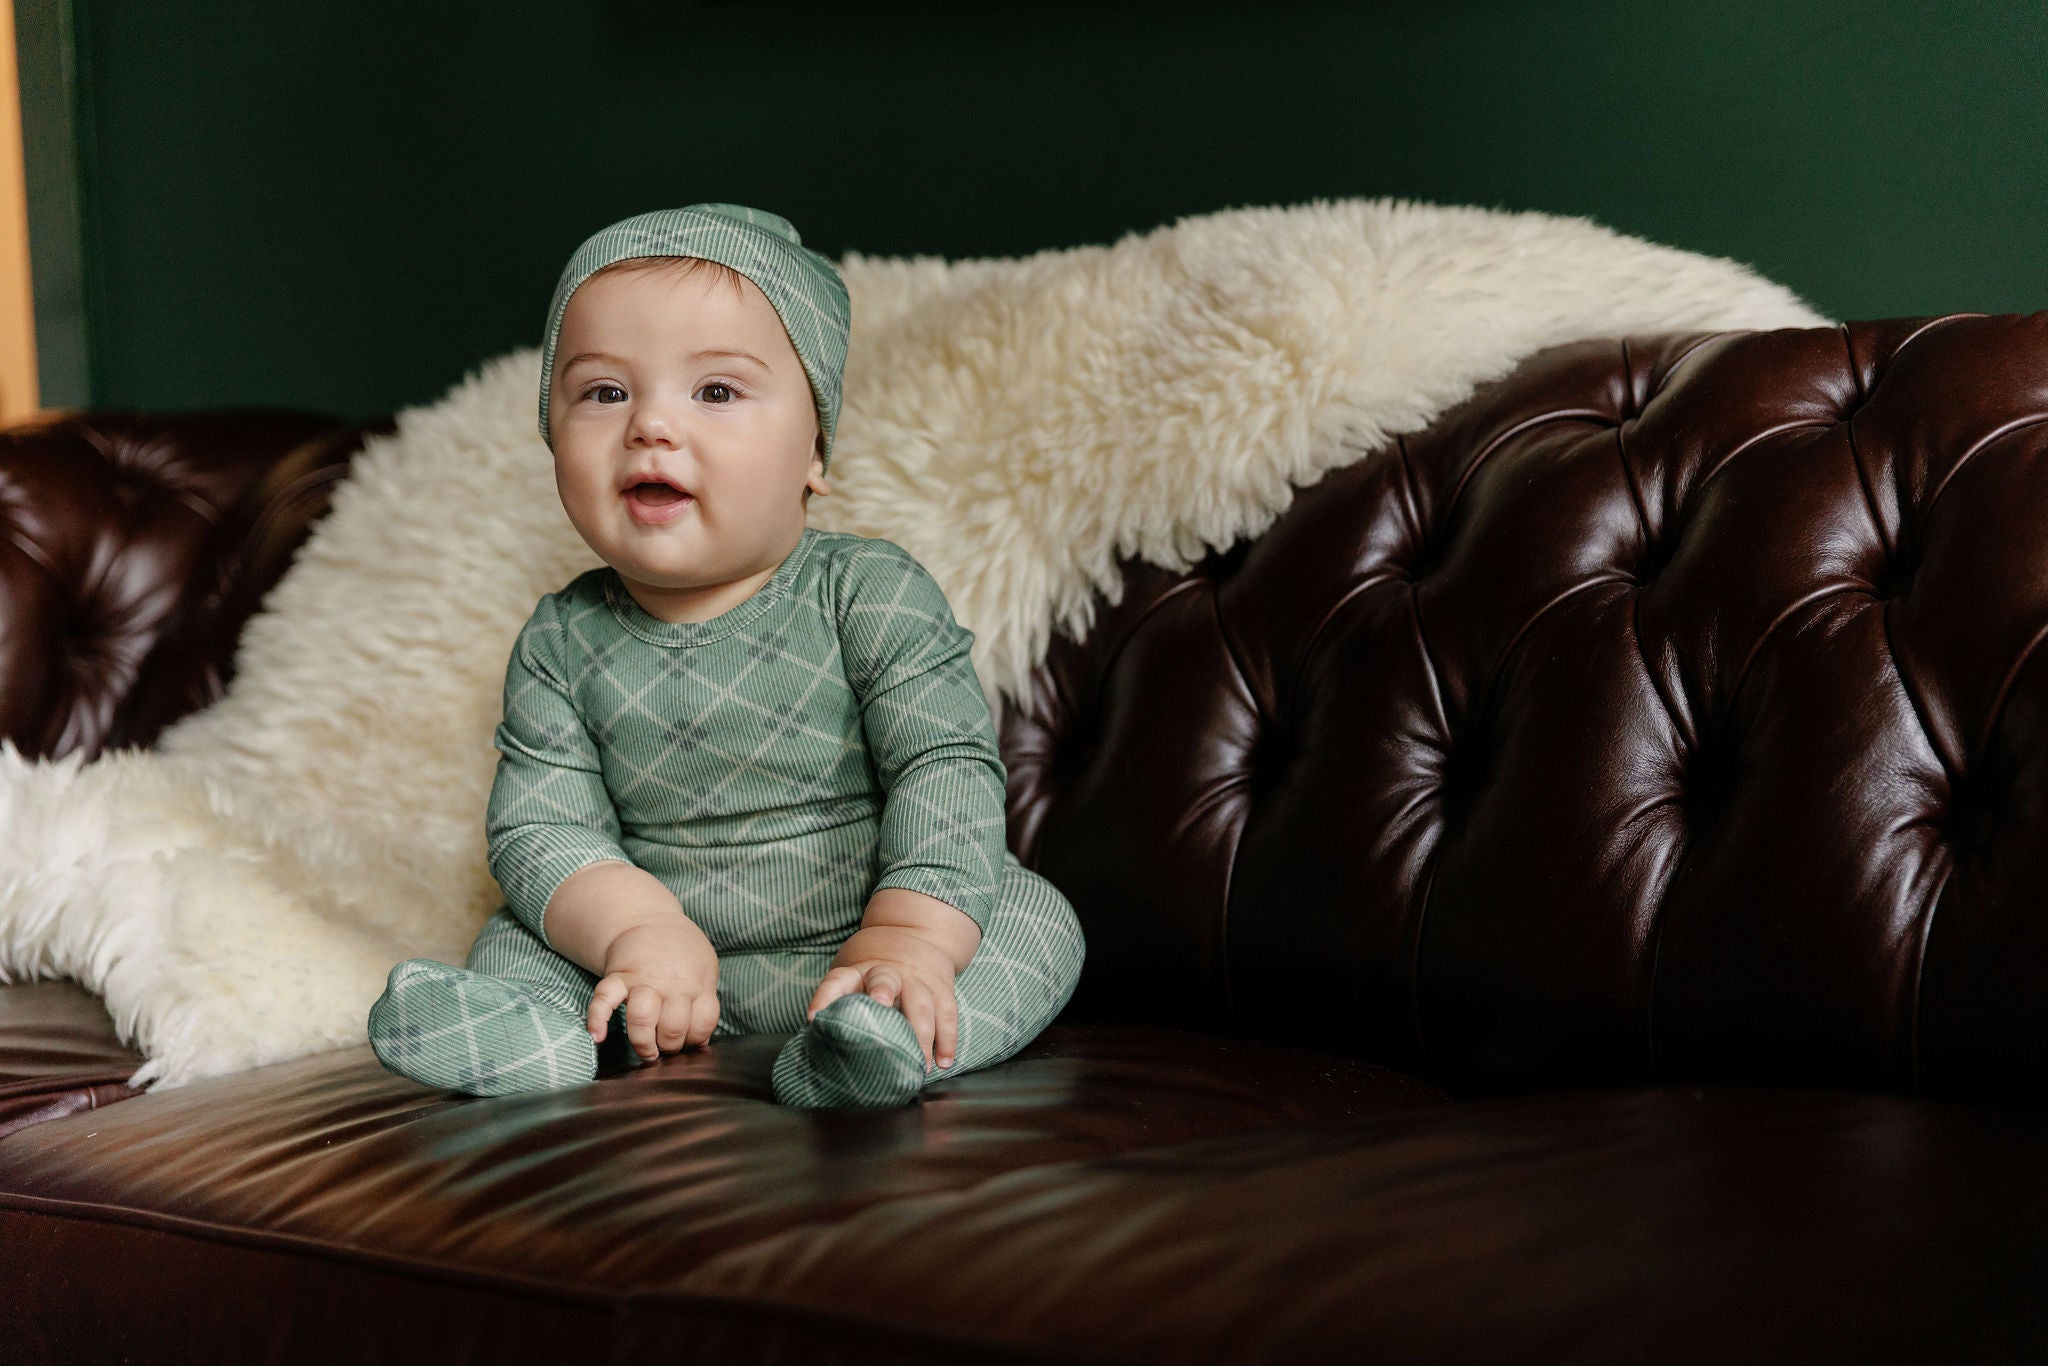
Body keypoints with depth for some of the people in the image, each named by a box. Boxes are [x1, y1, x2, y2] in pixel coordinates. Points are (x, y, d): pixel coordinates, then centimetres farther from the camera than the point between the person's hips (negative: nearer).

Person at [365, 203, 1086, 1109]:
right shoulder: (562, 644, 0)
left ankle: (878, 1039, -47)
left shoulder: (871, 594, -8)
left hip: (854, 945, -3)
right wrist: (637, 927, -26)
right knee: (515, 938, -3)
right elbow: (537, 825, -6)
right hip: (669, 968, 3)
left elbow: (948, 771, -16)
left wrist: (907, 942, -30)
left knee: (1036, 915, -21)